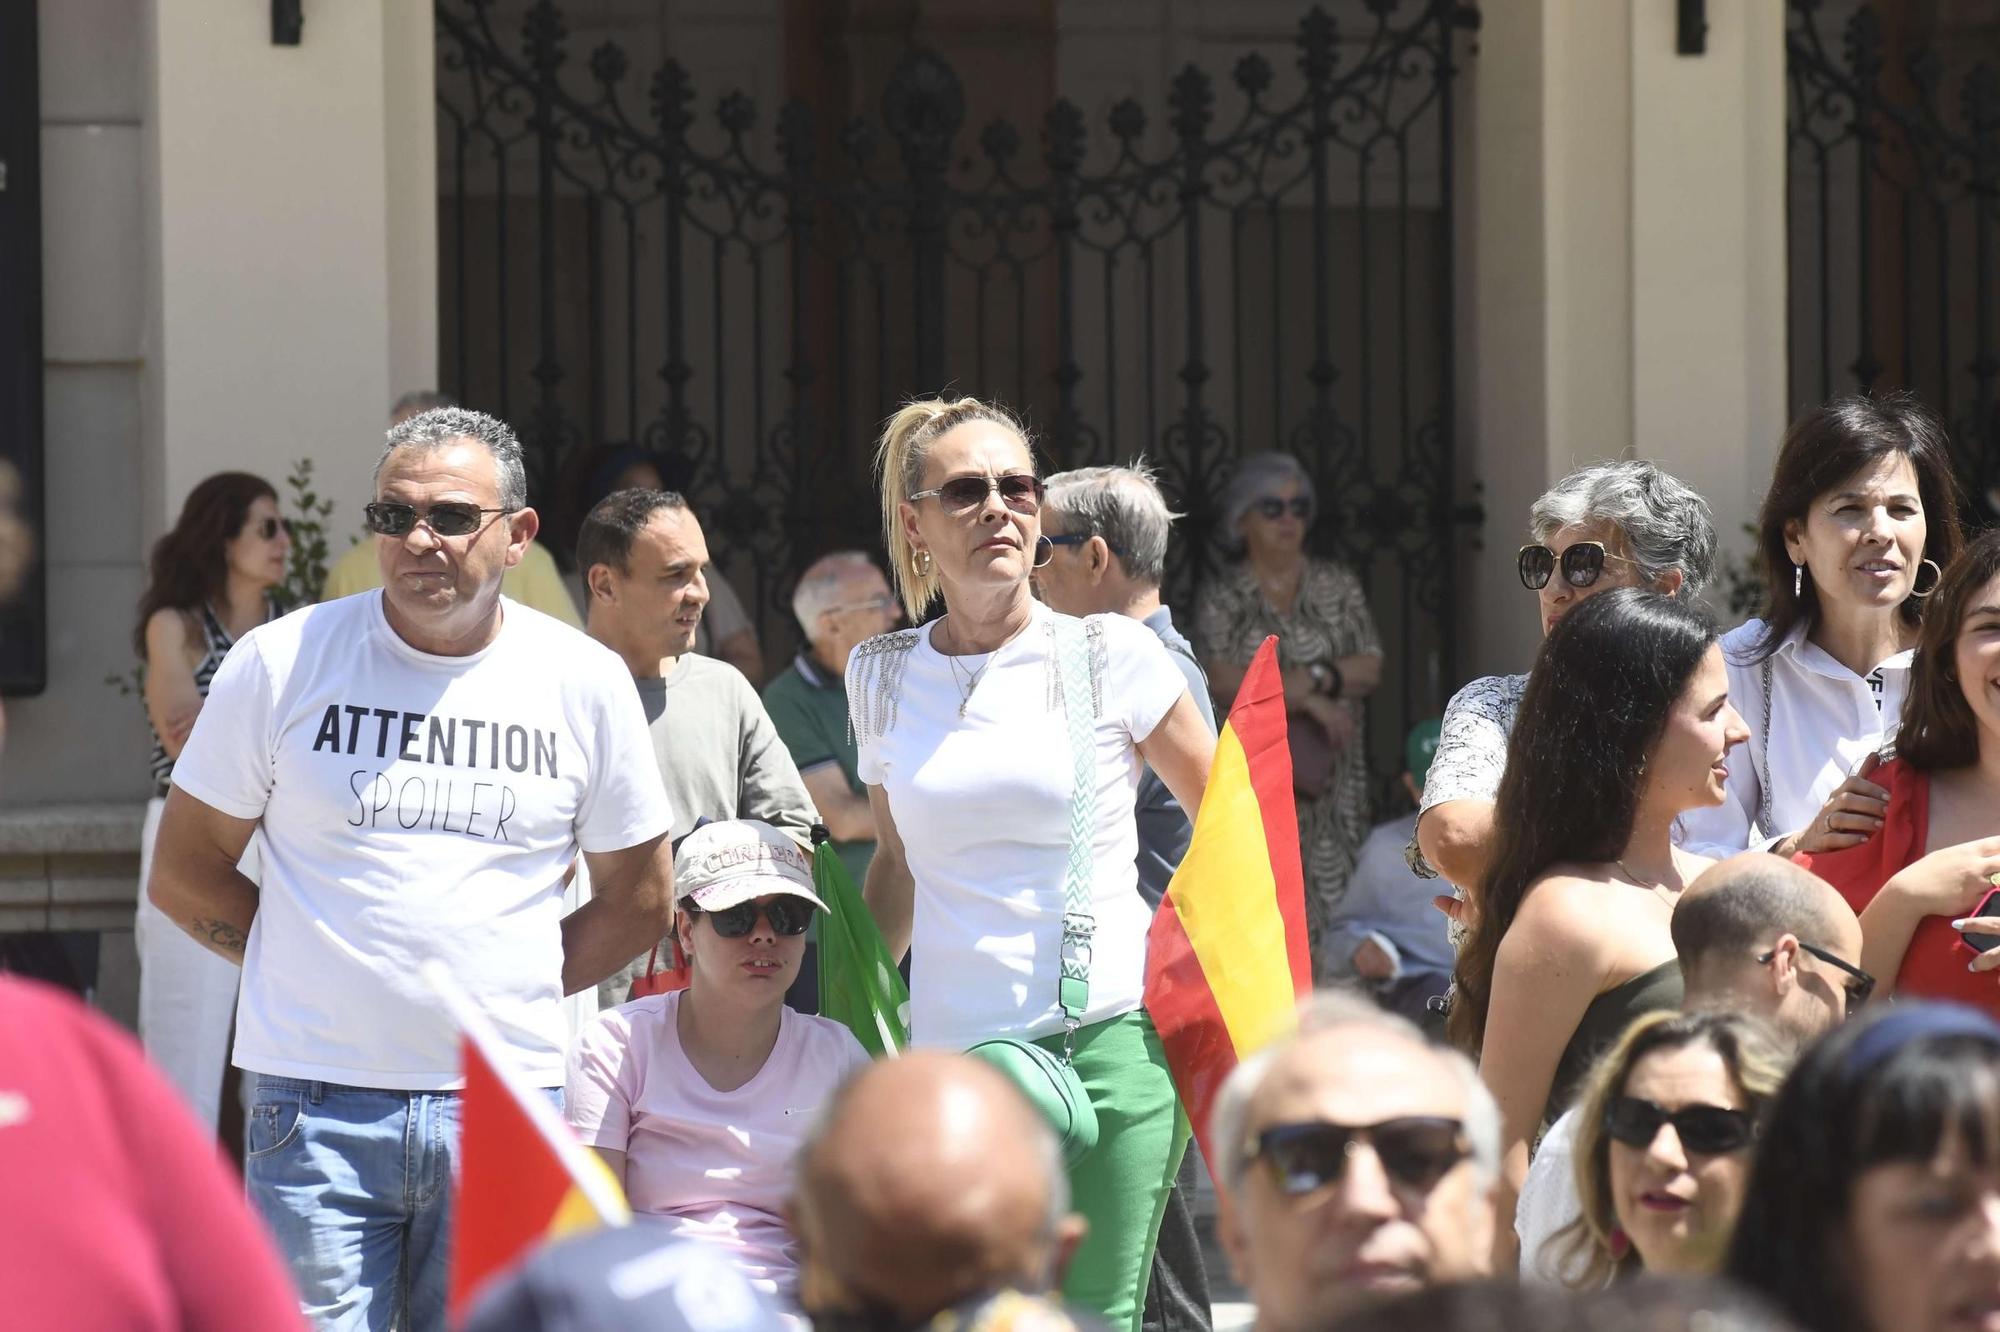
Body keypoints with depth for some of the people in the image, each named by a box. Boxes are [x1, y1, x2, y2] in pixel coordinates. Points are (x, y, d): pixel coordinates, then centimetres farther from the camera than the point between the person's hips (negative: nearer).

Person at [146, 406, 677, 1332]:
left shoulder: (586, 683, 5)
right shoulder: (283, 662, 1)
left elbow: (639, 900, 15)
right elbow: (183, 873, 7)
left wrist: (504, 996, 6)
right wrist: (326, 970, 1)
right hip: (318, 1103, -2)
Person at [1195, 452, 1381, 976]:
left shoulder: (1338, 586, 10)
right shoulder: (1222, 598, 3)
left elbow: (1370, 669, 4)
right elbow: (1223, 679, -10)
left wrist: (1311, 676, -12)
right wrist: (1310, 698, -13)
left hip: (1328, 771, 2)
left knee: (1330, 890, -3)